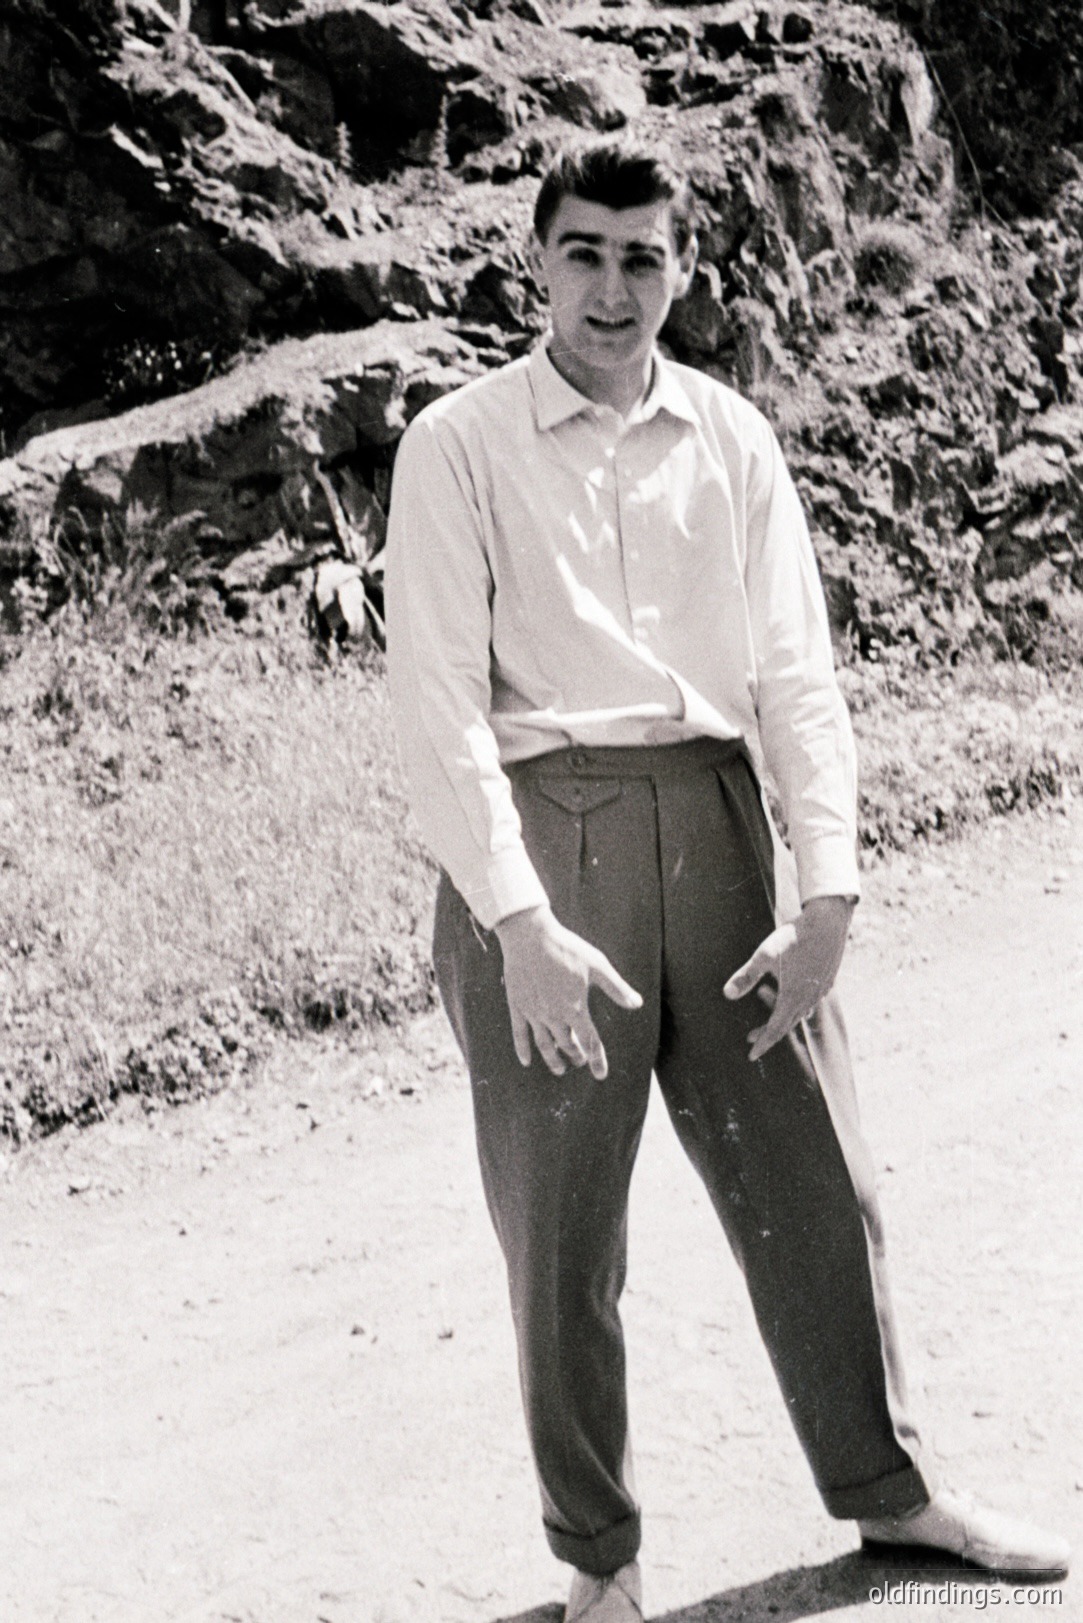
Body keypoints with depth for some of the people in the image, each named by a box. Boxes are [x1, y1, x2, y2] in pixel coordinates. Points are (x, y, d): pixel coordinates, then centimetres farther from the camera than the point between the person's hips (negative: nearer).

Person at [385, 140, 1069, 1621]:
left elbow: (797, 673, 6)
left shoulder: (732, 440, 9)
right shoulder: (459, 447, -2)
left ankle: (884, 1486, 31)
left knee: (813, 1180, 11)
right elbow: (439, 703, -8)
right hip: (539, 835, -3)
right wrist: (522, 925, -17)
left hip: (714, 818, 3)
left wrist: (827, 894, -4)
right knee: (562, 1232, 5)